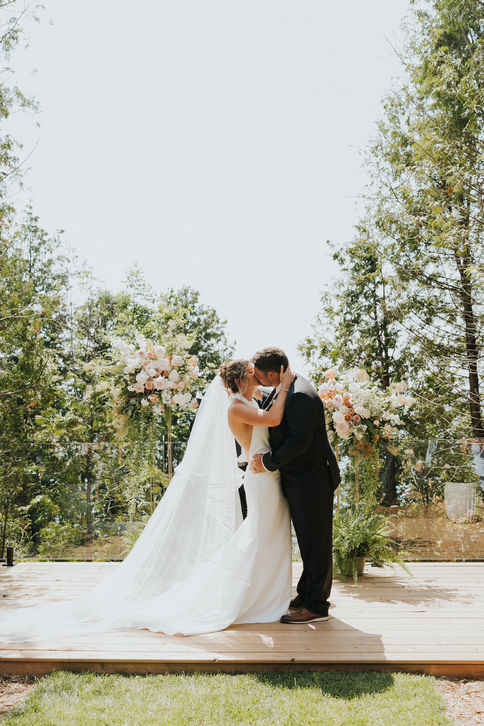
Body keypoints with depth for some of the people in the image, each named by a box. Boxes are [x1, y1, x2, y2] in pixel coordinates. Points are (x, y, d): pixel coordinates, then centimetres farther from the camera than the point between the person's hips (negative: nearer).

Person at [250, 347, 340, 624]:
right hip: (302, 479, 10)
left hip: (312, 479, -10)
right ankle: (308, 593, 33)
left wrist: (268, 462, -19)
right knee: (309, 541, 20)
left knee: (315, 542, 1)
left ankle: (316, 605, 12)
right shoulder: (289, 389, 9)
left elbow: (299, 442, -28)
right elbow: (283, 431, 20)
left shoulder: (300, 396, -24)